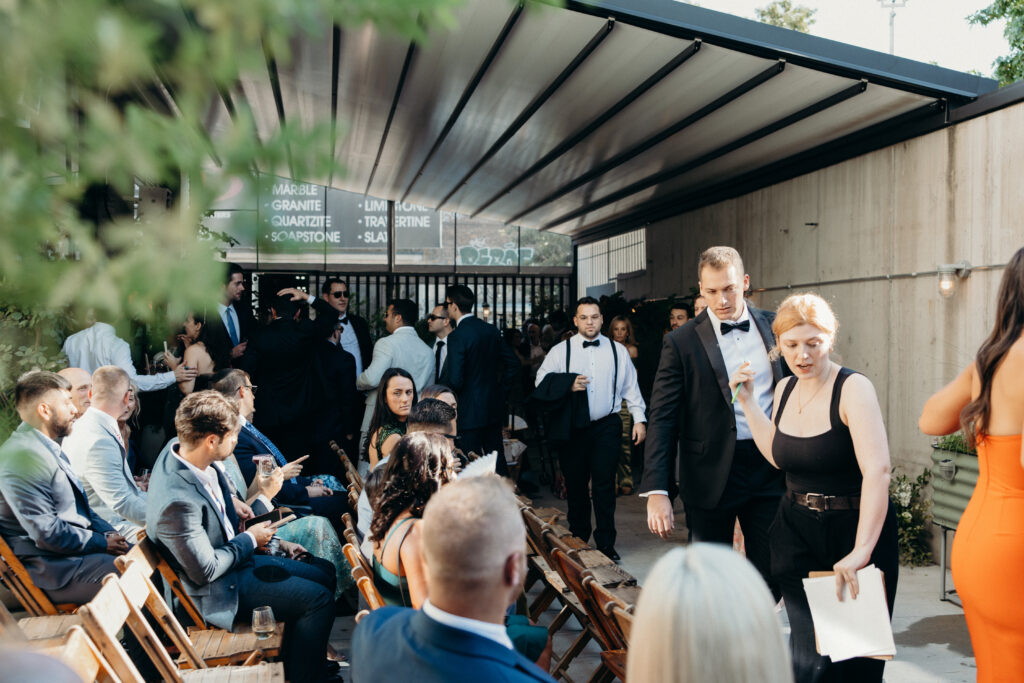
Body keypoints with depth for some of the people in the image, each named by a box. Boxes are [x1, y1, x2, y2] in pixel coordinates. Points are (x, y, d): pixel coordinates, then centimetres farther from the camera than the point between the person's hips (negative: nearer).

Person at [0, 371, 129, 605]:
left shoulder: (50, 449, 15)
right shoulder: (23, 457, -19)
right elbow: (48, 534, -22)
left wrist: (108, 532, 5)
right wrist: (102, 543, -12)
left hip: (82, 546, 10)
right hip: (54, 569, -10)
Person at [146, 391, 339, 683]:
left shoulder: (181, 453, -6)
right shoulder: (177, 502, -35)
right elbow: (205, 571, -25)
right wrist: (250, 540, -12)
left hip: (236, 557, 10)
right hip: (218, 591, -10)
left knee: (324, 574, 13)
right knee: (319, 599, -13)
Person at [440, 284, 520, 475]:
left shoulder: (457, 336, -16)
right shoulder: (491, 330, 6)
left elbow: (454, 379, -21)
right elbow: (513, 363, 11)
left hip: (470, 412, -7)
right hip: (495, 409, 7)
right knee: (497, 460, 15)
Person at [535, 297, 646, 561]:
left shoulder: (618, 351, 8)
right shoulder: (560, 351, 4)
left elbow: (631, 388, 10)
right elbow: (542, 381, 1)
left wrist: (639, 419, 4)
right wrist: (567, 385, -15)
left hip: (606, 425, 0)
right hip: (572, 427, 0)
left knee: (604, 485, -2)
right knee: (576, 485, 8)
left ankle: (606, 544, 7)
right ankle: (578, 539, 23)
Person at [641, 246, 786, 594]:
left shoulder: (775, 326, 5)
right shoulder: (681, 343, -5)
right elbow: (662, 419, -7)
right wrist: (657, 491, -15)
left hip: (770, 469, 3)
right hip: (712, 476, -2)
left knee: (773, 577, 9)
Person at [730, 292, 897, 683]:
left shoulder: (853, 388, -17)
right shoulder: (785, 389, 4)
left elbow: (877, 470, -27)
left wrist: (861, 551, -37)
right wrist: (747, 401, 7)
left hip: (853, 529, -4)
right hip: (797, 531, 5)